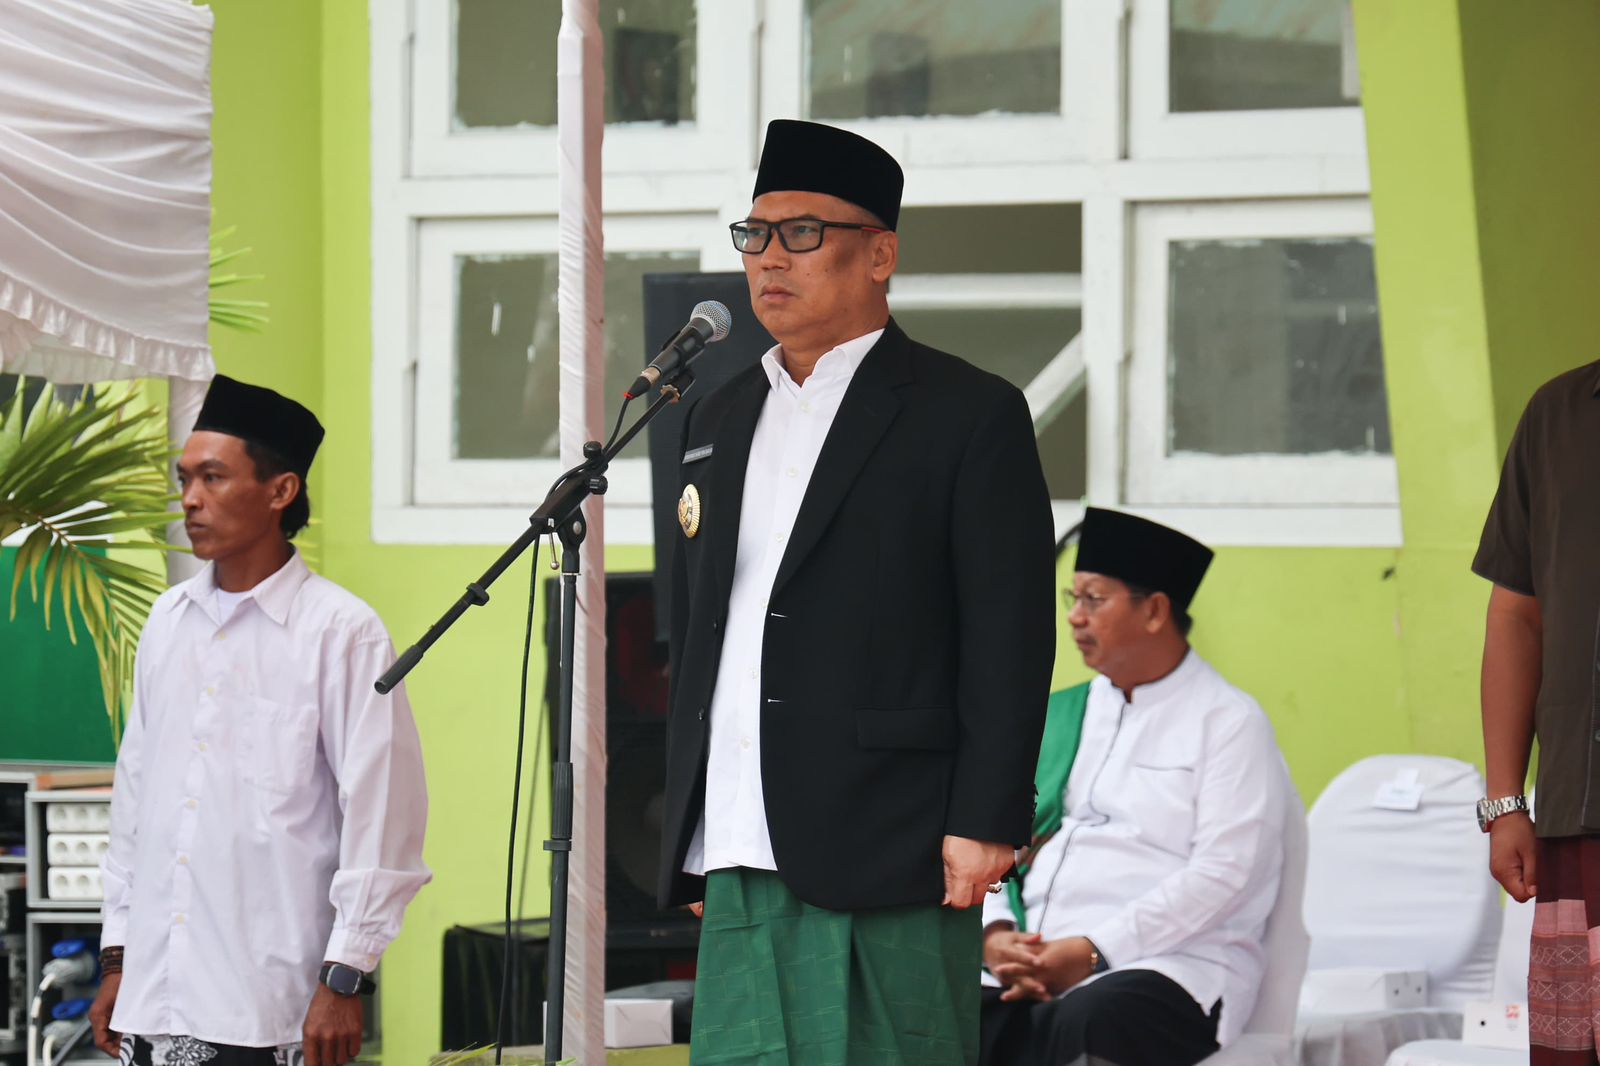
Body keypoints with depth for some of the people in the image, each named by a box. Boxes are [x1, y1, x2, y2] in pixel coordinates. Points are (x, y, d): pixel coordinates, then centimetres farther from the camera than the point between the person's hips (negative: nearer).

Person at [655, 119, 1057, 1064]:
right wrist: (687, 829, 17)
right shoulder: (721, 420, 19)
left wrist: (984, 824, -13)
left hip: (887, 855, -6)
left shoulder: (972, 416, -1)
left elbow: (1010, 640, -6)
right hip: (741, 855, 6)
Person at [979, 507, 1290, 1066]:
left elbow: (1224, 874, -7)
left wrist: (1091, 951, -15)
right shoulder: (1058, 716, 23)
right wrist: (996, 933, -6)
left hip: (1170, 965, -5)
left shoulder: (1230, 723, 5)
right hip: (1032, 961, 5)